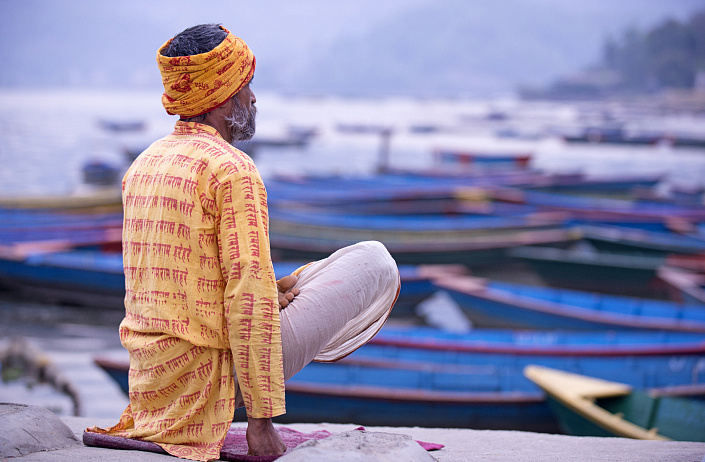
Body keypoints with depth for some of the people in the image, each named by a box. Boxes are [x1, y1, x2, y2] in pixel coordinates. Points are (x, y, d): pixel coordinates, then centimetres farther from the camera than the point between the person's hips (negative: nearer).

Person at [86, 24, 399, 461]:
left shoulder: (143, 164, 9)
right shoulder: (232, 169, -18)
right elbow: (249, 298, -24)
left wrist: (273, 291, 16)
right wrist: (261, 419, -21)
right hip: (214, 373, -9)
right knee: (375, 263, 1)